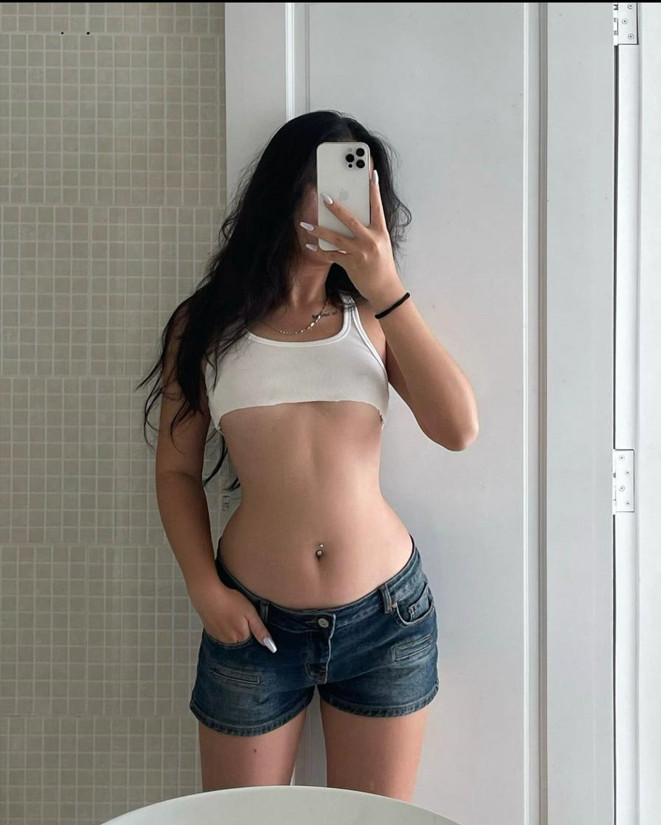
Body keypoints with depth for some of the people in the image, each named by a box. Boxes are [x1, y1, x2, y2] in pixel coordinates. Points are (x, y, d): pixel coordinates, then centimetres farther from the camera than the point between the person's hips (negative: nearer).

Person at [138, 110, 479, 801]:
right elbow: (176, 469, 6)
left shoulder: (372, 317, 4)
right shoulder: (208, 324, 2)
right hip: (256, 622, 0)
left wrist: (388, 290, -16)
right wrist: (205, 589, -6)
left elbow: (457, 430, -11)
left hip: (387, 617, 1)